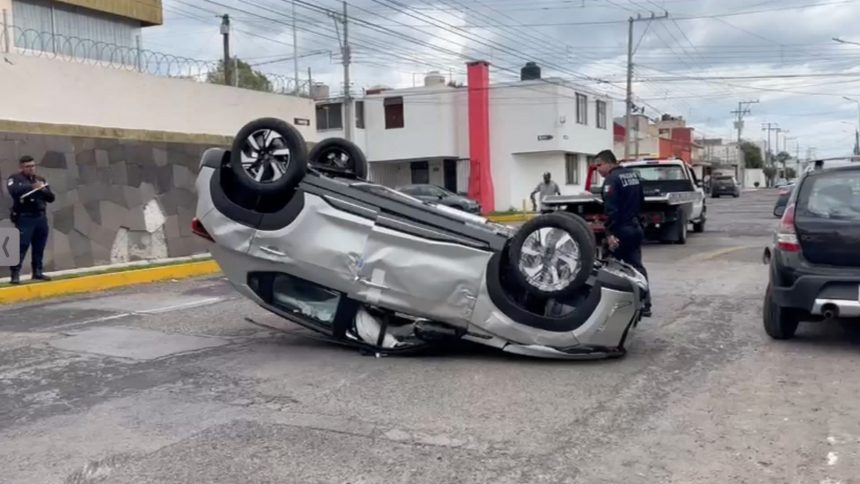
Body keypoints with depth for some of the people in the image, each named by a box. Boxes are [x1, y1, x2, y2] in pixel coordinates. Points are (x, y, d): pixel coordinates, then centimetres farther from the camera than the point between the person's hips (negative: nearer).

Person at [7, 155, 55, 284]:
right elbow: (14, 191, -22)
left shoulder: (40, 179, 14)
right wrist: (32, 187, -27)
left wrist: (42, 190, -12)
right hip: (24, 218, -5)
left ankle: (37, 272, 19)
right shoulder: (15, 179, -1)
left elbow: (51, 198, 8)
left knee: (39, 247, 10)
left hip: (40, 217, 5)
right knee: (21, 247, -9)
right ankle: (15, 274, -6)